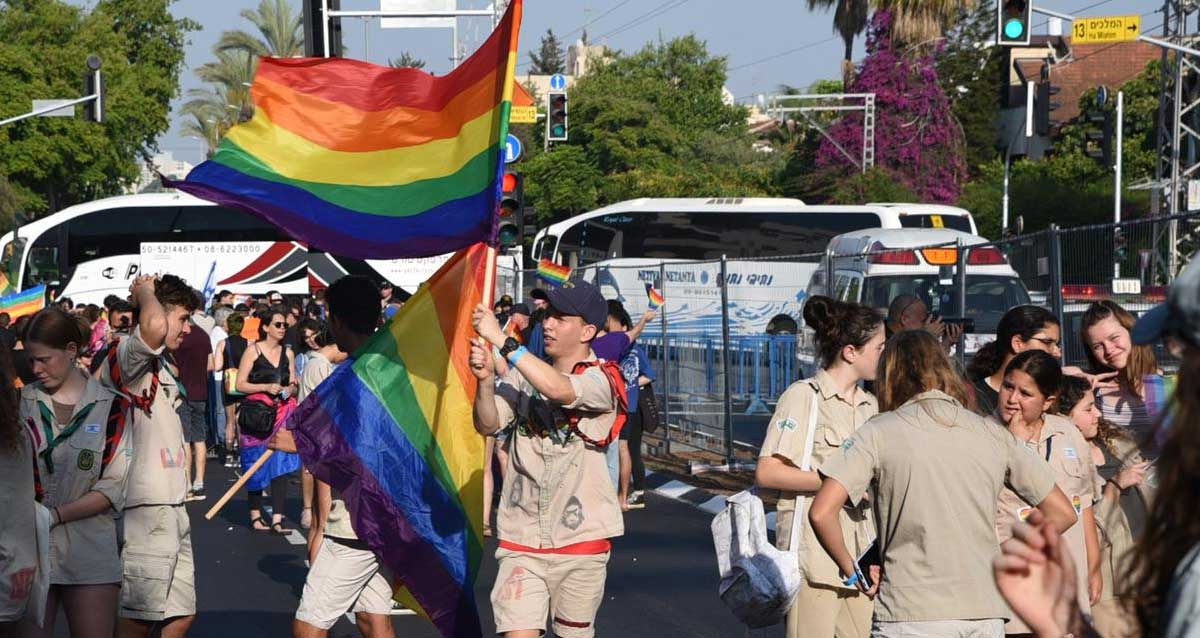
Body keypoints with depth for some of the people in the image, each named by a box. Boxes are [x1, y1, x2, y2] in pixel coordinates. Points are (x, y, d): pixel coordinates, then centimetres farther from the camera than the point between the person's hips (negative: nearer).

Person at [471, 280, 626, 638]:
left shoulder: (602, 379, -7)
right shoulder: (525, 372, 7)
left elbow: (558, 389, -29)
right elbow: (488, 425, -5)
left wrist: (501, 339, -27)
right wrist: (486, 380, -25)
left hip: (581, 538, -2)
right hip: (523, 539, 2)